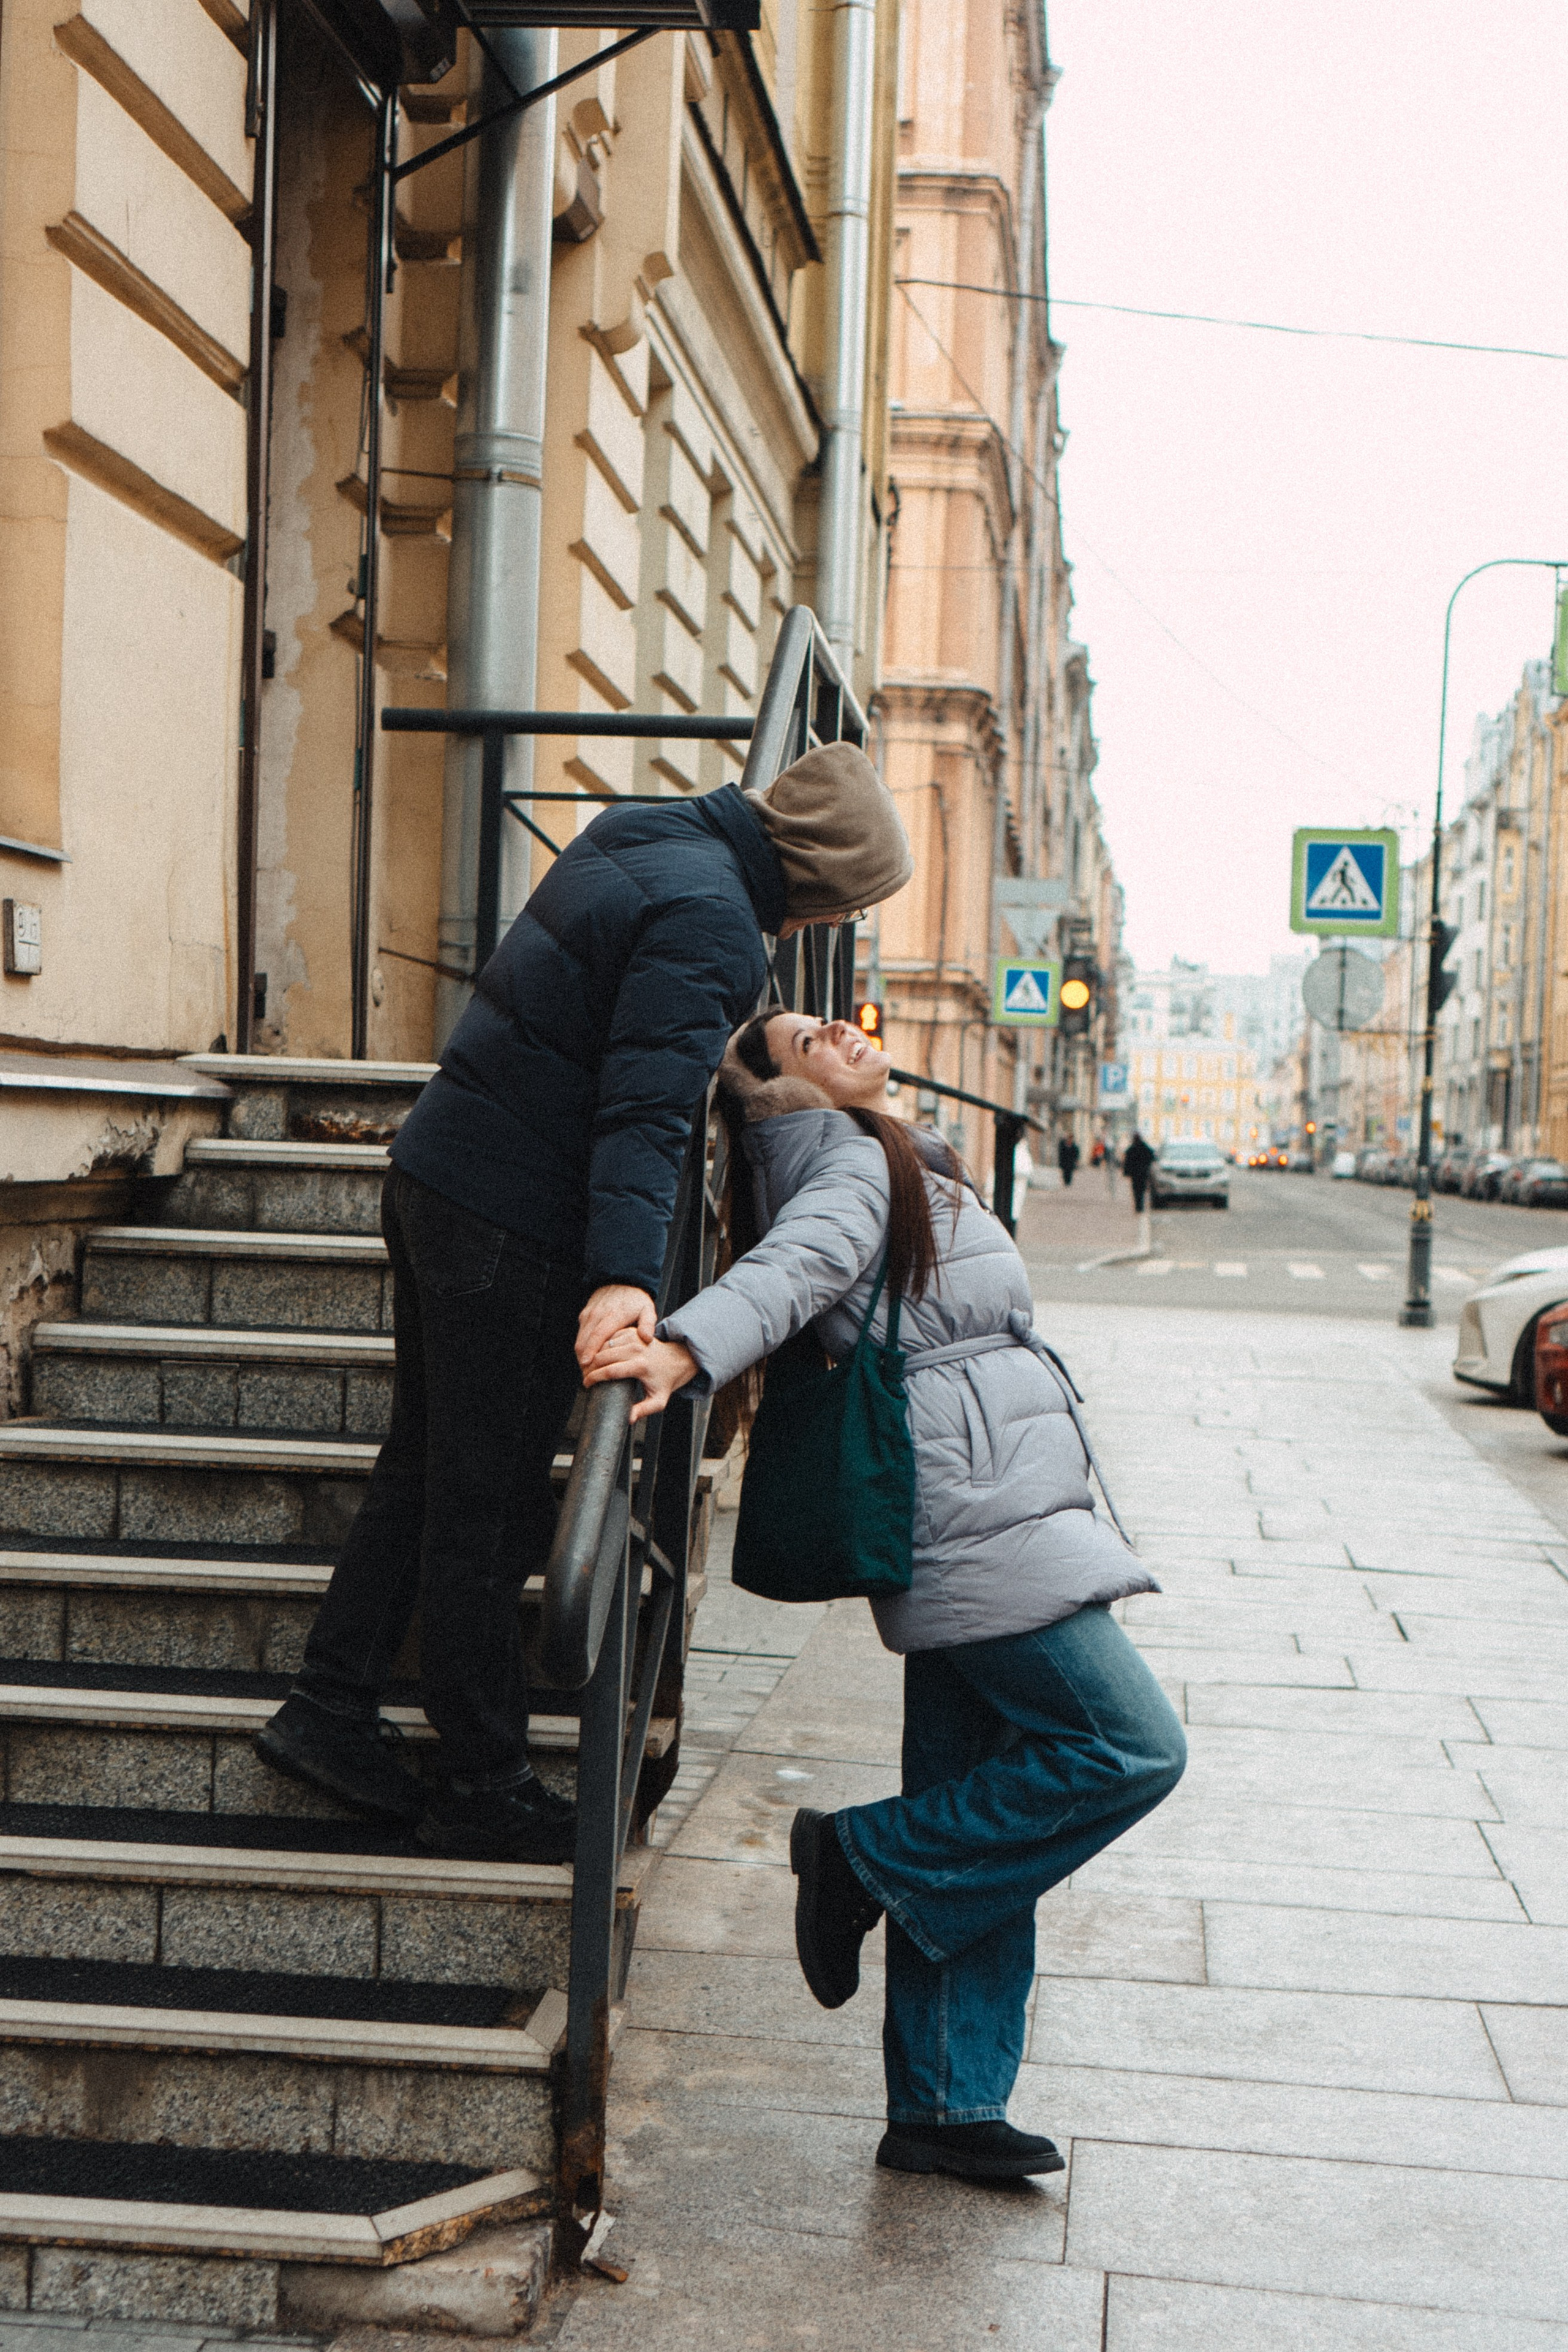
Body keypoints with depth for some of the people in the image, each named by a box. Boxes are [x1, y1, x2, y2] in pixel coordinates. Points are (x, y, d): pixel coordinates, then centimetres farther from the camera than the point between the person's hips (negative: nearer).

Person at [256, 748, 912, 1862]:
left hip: (436, 1175, 10)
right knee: (490, 1507, 0)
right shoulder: (710, 924, -20)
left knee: (426, 1466, 19)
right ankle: (484, 1784, 11)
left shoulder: (643, 834, 9)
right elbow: (645, 1111, -30)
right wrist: (627, 1273, -36)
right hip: (513, 1227, -10)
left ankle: (331, 1706, 25)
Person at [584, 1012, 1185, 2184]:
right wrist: (687, 1347, -42)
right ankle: (868, 1859, -2)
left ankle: (945, 2104, 11)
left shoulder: (889, 1166, 21)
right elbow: (789, 1265, -27)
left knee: (979, 1813, 8)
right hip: (985, 1515, -9)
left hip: (971, 1536, 9)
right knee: (1133, 1748, -10)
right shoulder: (858, 1169, -7)